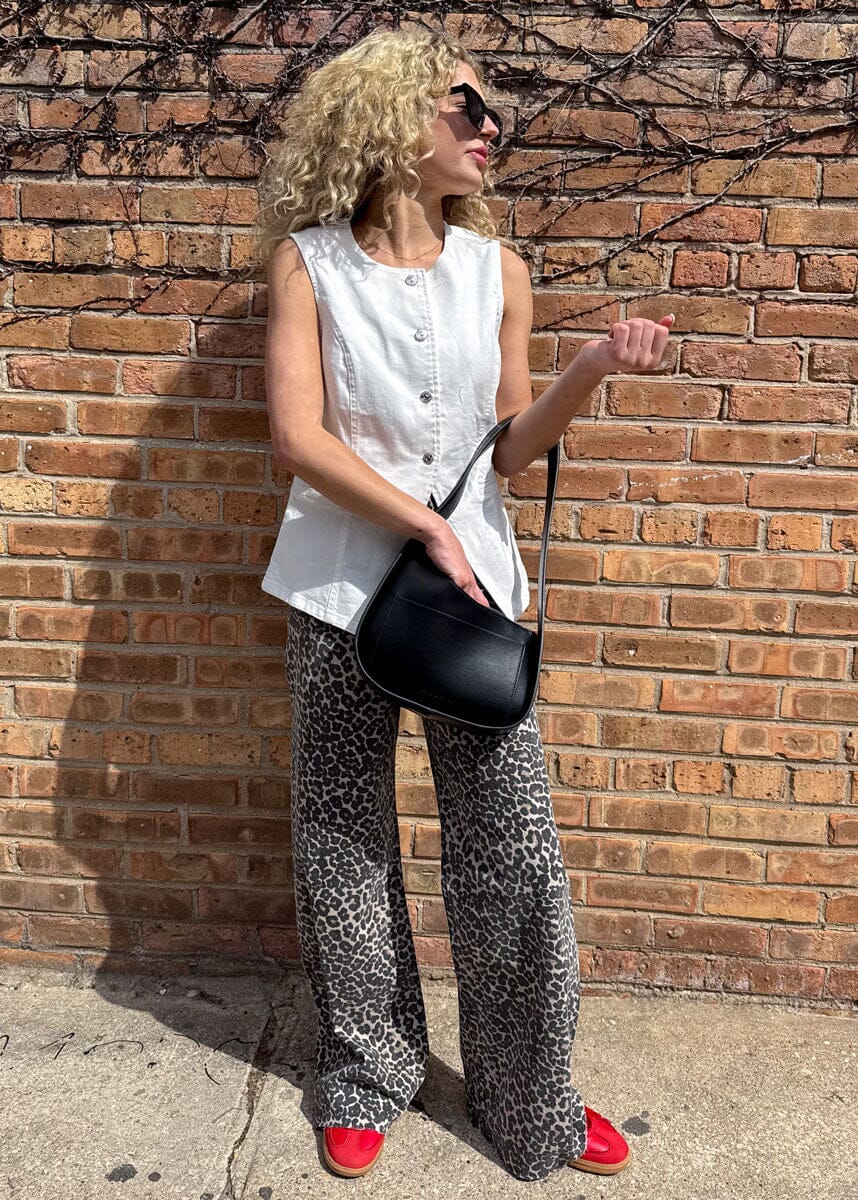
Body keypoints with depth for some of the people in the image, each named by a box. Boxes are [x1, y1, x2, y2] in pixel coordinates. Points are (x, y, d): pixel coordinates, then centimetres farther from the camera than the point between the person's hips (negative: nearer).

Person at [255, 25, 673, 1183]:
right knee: (344, 849, 9)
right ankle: (366, 1080, 32)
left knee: (515, 857, 3)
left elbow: (508, 449, 7)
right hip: (342, 589, -1)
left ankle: (532, 1104, 24)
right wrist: (427, 528, -15)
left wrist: (592, 368, -9)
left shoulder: (498, 270, 6)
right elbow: (298, 437, -9)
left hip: (474, 582, 2)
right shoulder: (309, 261, -1)